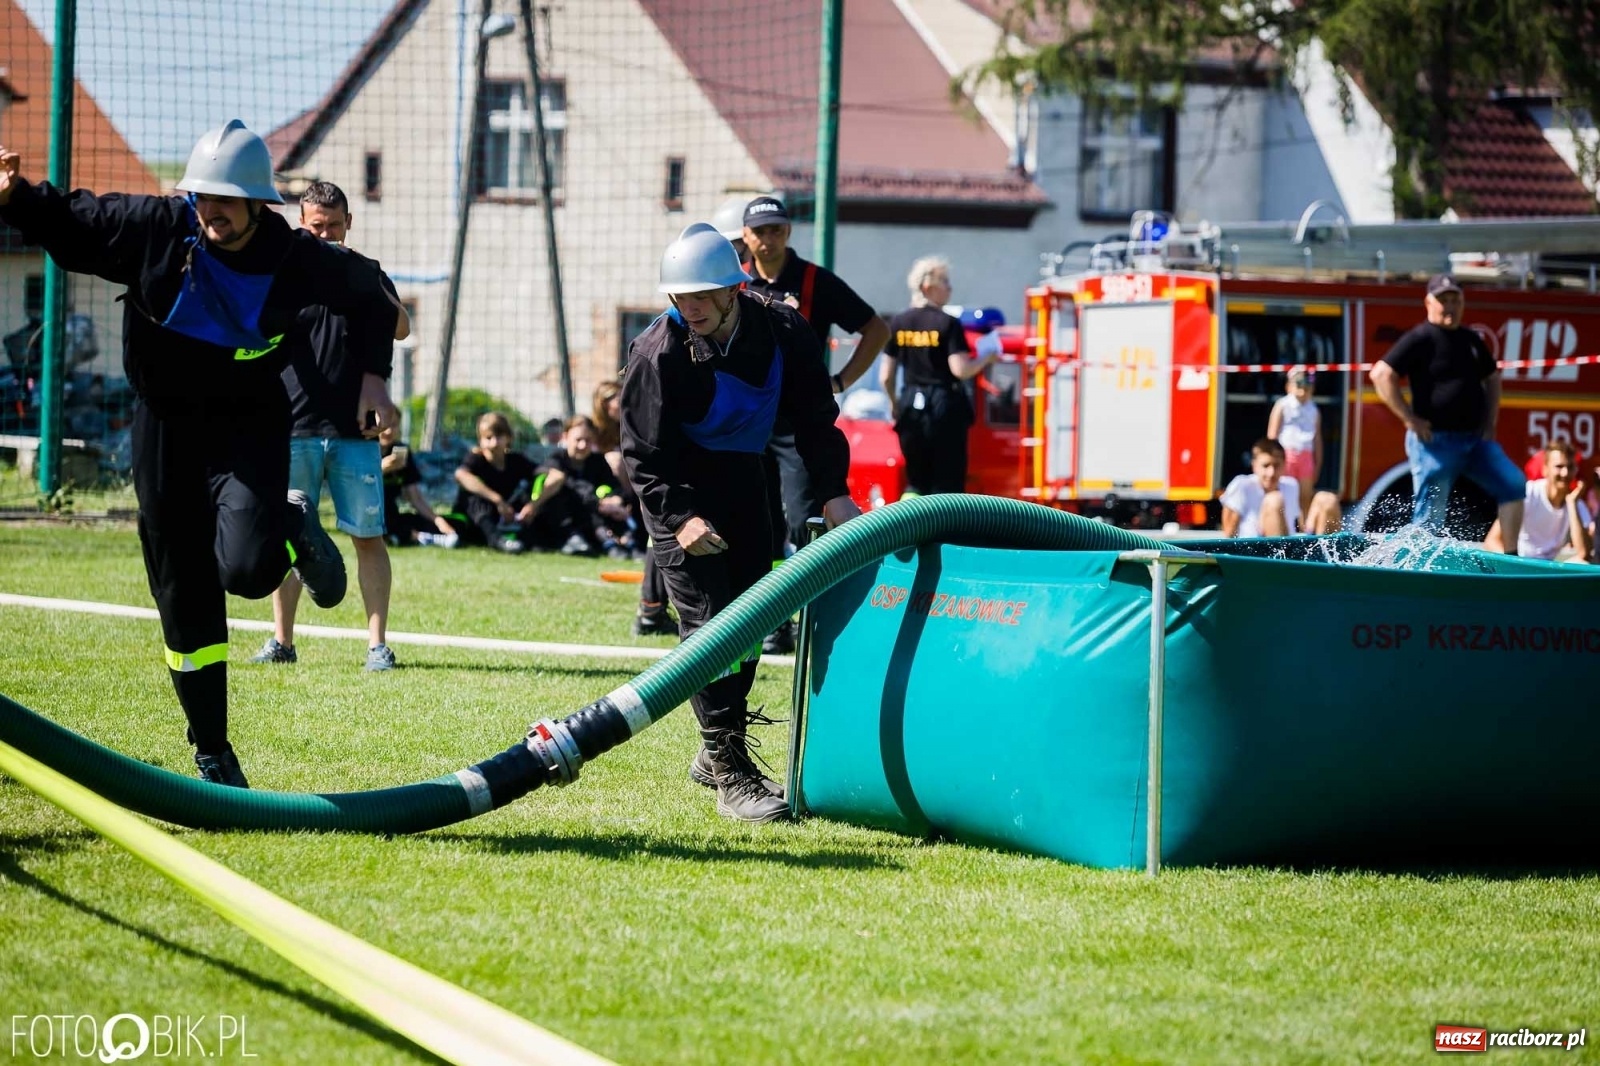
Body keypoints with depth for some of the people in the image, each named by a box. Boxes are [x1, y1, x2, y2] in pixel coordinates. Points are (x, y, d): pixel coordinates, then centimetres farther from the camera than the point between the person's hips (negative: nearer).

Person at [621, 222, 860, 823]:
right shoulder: (658, 354, -23)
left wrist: (833, 495, -12)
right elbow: (643, 456, -19)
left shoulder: (782, 332, -13)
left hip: (745, 480, 5)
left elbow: (815, 419, -2)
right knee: (708, 620, -14)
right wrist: (680, 519, -31)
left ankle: (716, 754, 23)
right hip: (679, 492, -5)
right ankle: (731, 775, -16)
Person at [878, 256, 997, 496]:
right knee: (948, 485, 0)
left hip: (911, 406, 5)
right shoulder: (948, 323, -9)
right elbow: (961, 370, -15)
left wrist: (894, 404, 24)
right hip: (944, 406, -5)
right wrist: (987, 358, 2)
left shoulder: (898, 324, 6)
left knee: (916, 483, 13)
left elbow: (885, 377, 7)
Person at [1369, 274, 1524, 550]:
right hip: (1436, 441, -7)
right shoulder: (1420, 339, -8)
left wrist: (1490, 421, 16)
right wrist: (1410, 419, -16)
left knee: (1513, 486, -6)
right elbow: (1381, 375, -17)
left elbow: (1492, 378, 30)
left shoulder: (1471, 340, 14)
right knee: (1429, 517, -5)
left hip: (1475, 439, 7)